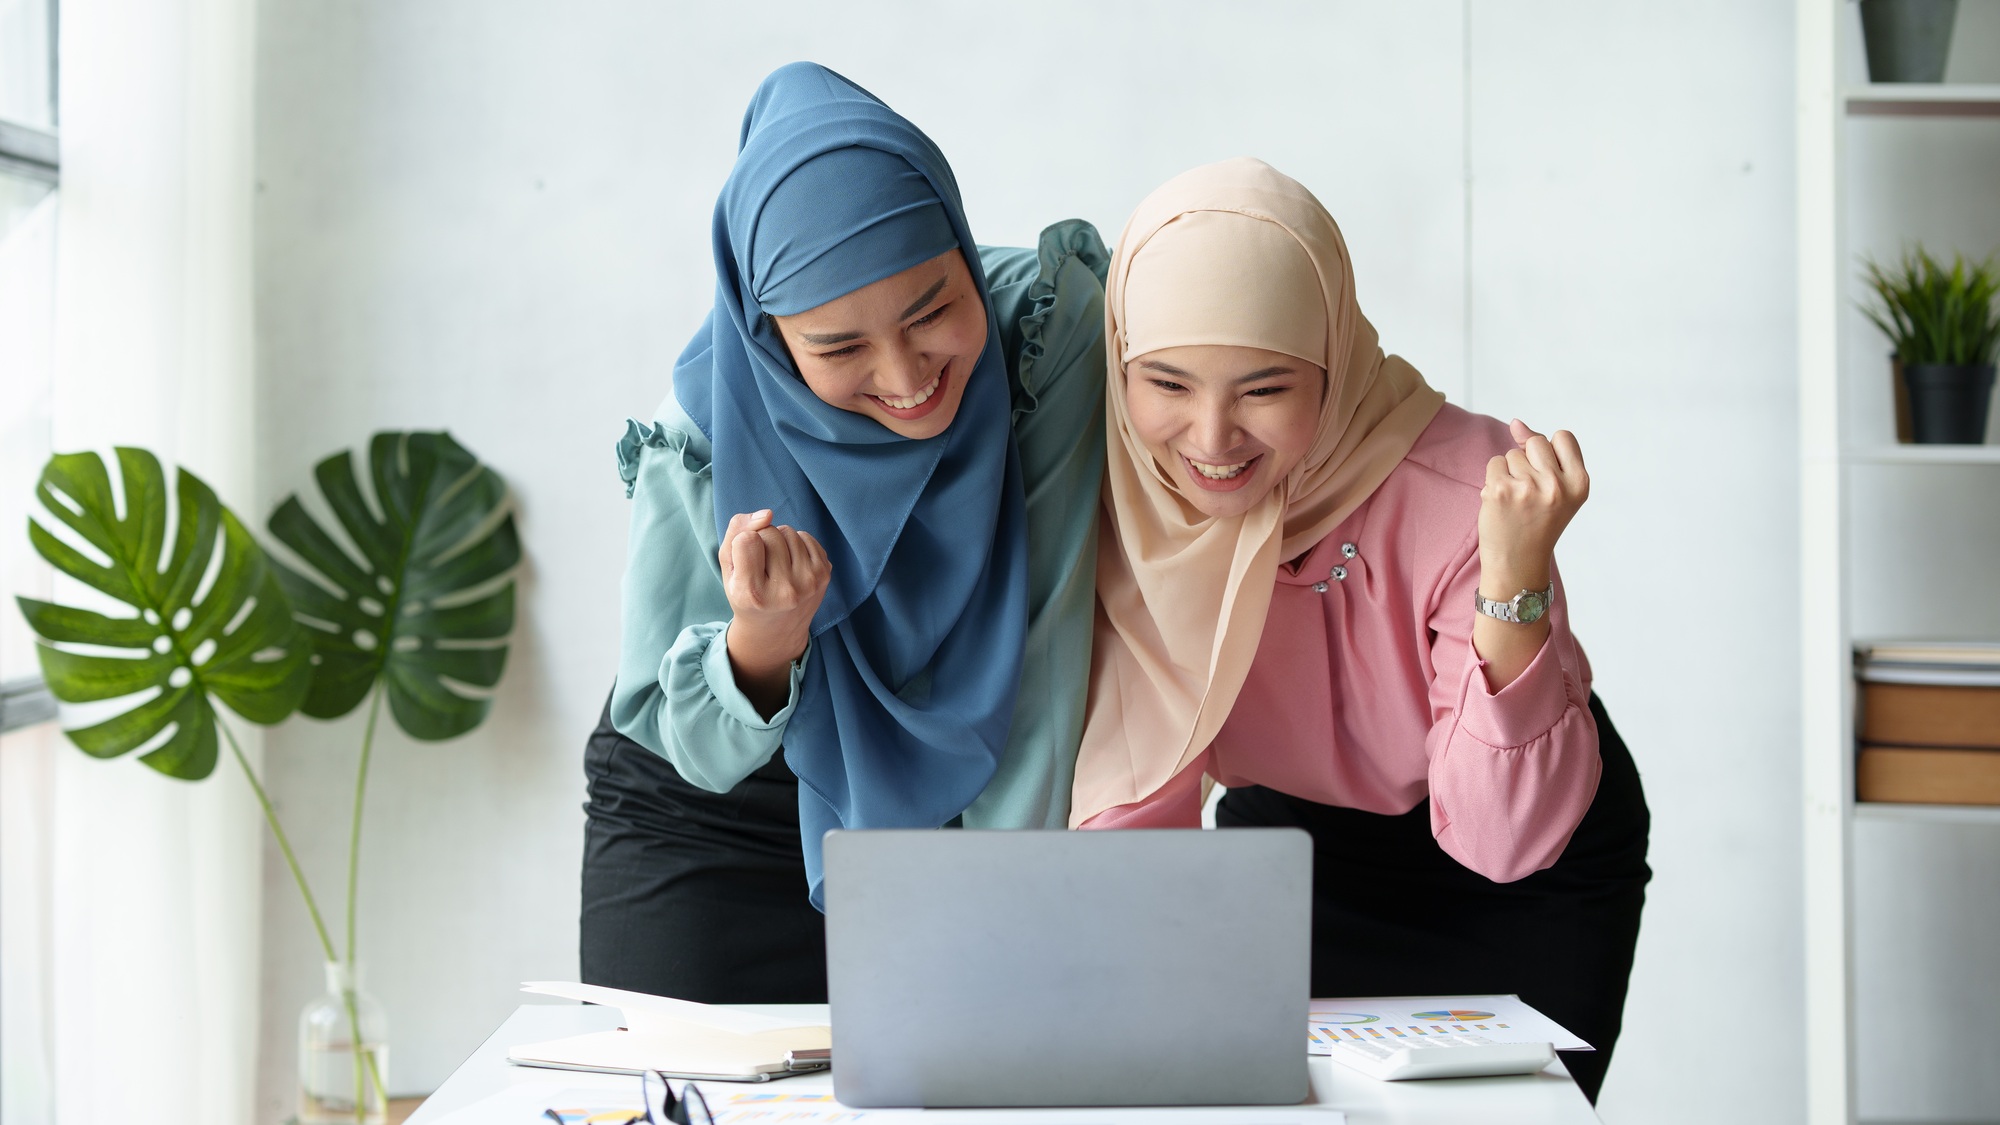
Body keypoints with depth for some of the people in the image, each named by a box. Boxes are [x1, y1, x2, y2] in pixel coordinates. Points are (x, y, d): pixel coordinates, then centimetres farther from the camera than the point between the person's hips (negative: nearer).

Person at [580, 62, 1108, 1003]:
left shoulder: (1050, 319, -23)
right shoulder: (699, 448, -25)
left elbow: (1040, 647, -23)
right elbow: (694, 750, -16)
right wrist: (764, 635, -37)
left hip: (946, 802, 1)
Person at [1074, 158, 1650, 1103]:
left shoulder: (1459, 489, -32)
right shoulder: (1112, 494, -21)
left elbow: (1505, 840, -31)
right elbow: (1140, 797, -16)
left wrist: (1513, 585, -43)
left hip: (1533, 880, -2)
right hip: (1282, 833, 2)